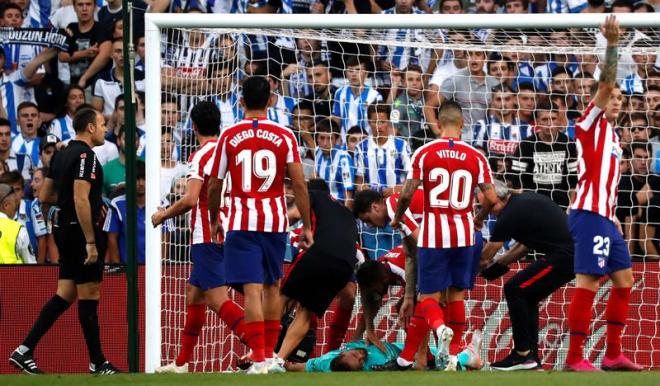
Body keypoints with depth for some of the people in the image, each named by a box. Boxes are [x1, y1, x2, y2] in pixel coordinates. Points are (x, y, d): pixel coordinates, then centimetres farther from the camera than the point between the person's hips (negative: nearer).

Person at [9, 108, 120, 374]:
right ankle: (97, 363, 3)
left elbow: (45, 196, 19)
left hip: (65, 230, 9)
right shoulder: (85, 155, -14)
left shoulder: (63, 155, 14)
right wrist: (91, 242, -22)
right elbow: (81, 200, -22)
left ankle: (25, 350, 3)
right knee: (89, 297, -2)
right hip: (81, 231, -9)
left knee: (65, 295, 9)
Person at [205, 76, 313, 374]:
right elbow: (299, 184, -5)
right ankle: (269, 354, 24)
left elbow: (214, 185, 4)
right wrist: (307, 226, 2)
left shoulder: (229, 137, -1)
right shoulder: (285, 136, 0)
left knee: (252, 290, -8)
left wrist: (214, 220, 20)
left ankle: (259, 359, -17)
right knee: (272, 287, 17)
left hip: (241, 223, -2)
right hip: (275, 222, 2)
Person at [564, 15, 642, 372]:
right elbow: (605, 83, -17)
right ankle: (574, 358, -12)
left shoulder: (611, 134, 22)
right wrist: (611, 45, -26)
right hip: (590, 214, -10)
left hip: (605, 217, 10)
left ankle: (613, 354, 16)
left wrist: (613, 219, 19)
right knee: (588, 283, -12)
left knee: (624, 281, 11)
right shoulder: (591, 124, -2)